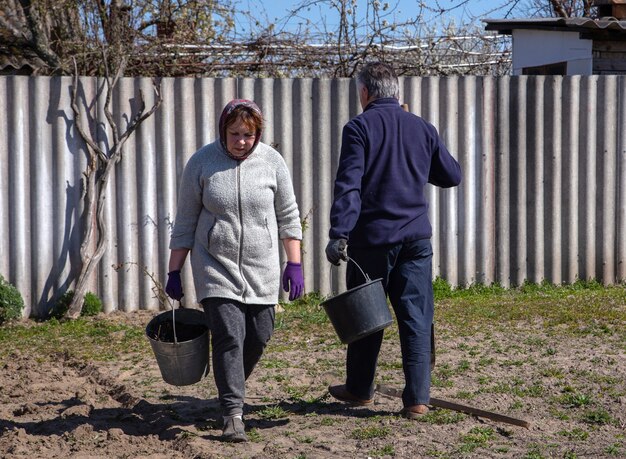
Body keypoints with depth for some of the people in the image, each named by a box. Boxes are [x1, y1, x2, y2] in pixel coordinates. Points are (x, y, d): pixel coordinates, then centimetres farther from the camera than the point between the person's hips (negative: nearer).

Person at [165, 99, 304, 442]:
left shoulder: (271, 162, -2)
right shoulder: (201, 163, -4)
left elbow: (287, 216, 6)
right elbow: (185, 222, 2)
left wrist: (294, 264, 3)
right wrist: (174, 272, 2)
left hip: (261, 271, 2)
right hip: (216, 270, -2)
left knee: (258, 337, 6)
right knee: (228, 337, -13)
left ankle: (232, 388, 33)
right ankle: (233, 414, -11)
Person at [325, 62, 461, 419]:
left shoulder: (359, 128, -6)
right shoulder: (423, 128, 8)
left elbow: (348, 185, -16)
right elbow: (453, 176, 17)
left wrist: (339, 235, -20)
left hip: (371, 238, -3)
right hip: (416, 238, 3)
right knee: (416, 319, 4)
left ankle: (360, 389, 27)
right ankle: (417, 399, 1)